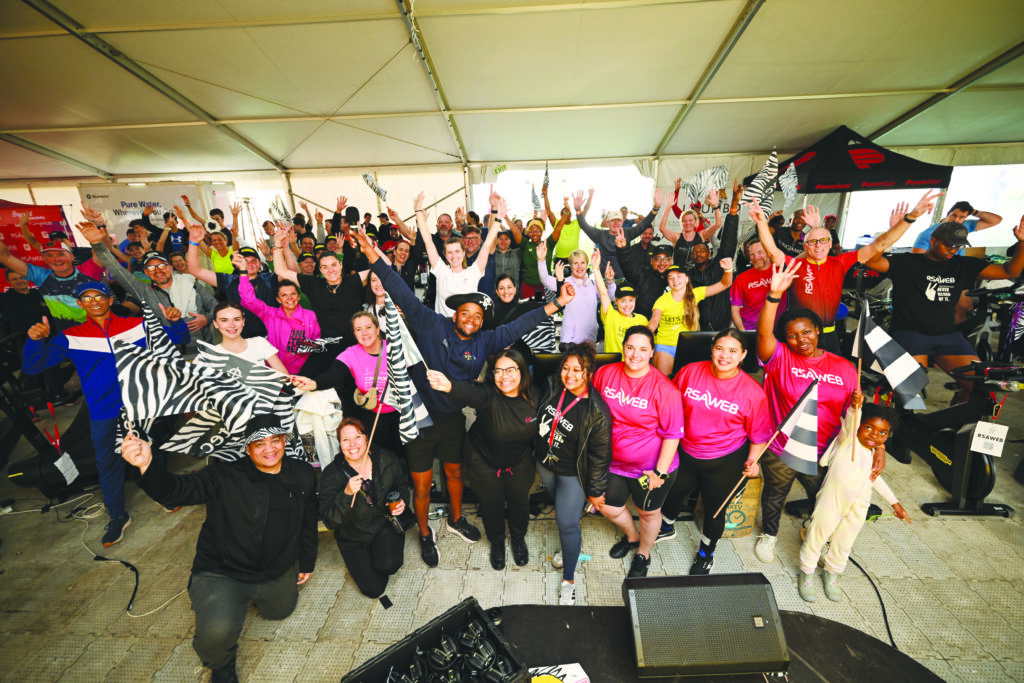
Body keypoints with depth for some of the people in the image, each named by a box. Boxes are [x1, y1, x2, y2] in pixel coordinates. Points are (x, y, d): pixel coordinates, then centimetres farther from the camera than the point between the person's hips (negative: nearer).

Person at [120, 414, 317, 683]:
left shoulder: (303, 475, -9)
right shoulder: (225, 477, -21)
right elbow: (175, 490, -34)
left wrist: (307, 561, 11)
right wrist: (147, 466, -53)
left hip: (278, 574, 5)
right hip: (222, 573, -4)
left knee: (280, 611, 25)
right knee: (217, 631, -29)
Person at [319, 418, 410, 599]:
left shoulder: (386, 459, -13)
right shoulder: (332, 474, -17)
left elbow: (402, 484, 7)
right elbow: (330, 521, -19)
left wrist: (402, 501, -14)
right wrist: (347, 494, -35)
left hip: (385, 524, 0)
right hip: (353, 536, 0)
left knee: (388, 565, -24)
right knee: (374, 589, -5)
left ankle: (396, 547, 11)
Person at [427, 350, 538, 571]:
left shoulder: (532, 397, -20)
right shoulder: (489, 395, -32)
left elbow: (539, 431, -4)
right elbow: (469, 393, -55)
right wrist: (448, 386, -75)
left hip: (520, 461, 2)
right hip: (484, 461, -2)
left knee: (519, 501, 21)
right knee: (492, 503, 18)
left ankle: (518, 539, 54)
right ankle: (497, 542, 51)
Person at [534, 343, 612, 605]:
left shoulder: (596, 412, -29)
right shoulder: (552, 387, -15)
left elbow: (600, 455, -18)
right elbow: (537, 416, 5)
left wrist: (596, 490, -9)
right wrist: (536, 450, 14)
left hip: (572, 473, -5)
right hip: (544, 462, 6)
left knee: (566, 522, 3)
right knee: (560, 506, 27)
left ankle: (569, 579, 28)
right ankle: (573, 540, 57)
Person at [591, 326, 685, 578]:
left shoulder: (663, 388, -22)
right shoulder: (605, 373, -11)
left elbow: (672, 434, -15)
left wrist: (660, 472, -16)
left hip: (651, 467, -3)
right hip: (613, 462, 4)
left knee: (648, 511, 20)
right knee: (608, 507, 19)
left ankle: (643, 555, 51)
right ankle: (632, 537, 53)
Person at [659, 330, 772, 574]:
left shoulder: (752, 391, -16)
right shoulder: (690, 371, -13)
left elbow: (759, 434, -6)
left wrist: (752, 460, -18)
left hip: (725, 463, -2)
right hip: (686, 452, 2)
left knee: (714, 509, 18)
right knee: (672, 494, 22)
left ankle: (706, 552, 50)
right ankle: (666, 527, 57)